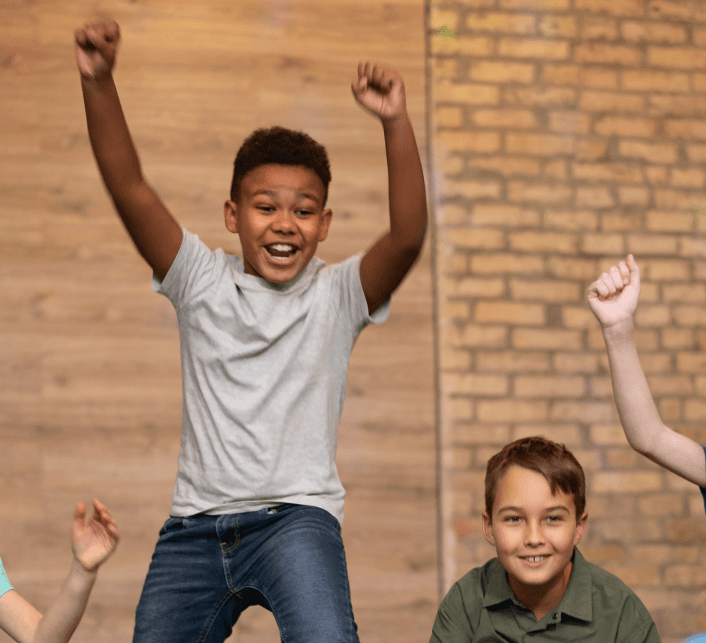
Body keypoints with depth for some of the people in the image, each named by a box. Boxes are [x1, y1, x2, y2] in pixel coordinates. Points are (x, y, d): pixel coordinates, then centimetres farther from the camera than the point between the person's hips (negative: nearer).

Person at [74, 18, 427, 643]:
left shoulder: (337, 293, 2)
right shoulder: (202, 280, 6)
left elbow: (408, 236, -16)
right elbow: (130, 190, -5)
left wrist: (396, 123, -29)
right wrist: (98, 81, -19)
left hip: (296, 517, -3)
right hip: (195, 527, 3)